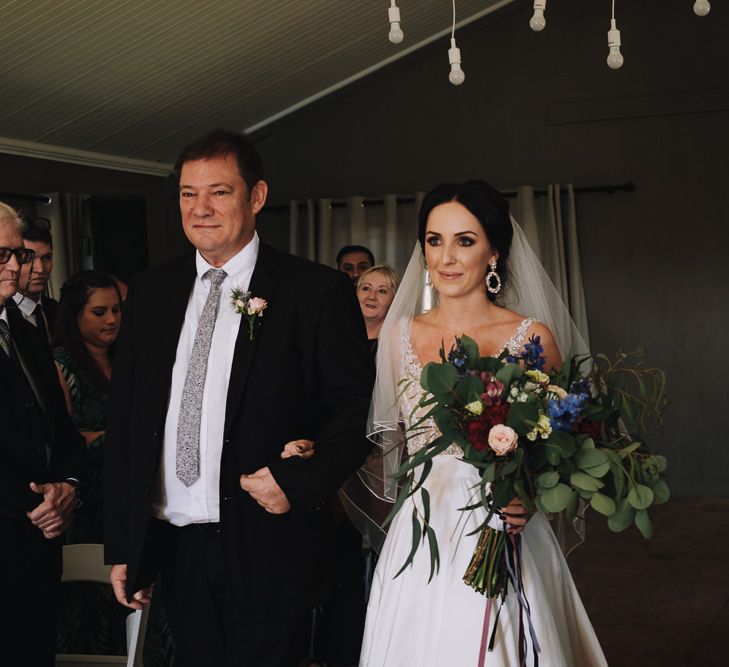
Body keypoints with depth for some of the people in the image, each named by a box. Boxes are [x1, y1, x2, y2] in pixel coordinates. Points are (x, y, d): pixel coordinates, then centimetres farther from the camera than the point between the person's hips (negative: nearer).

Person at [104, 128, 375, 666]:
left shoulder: (316, 292, -5)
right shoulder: (151, 292, 8)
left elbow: (358, 408, -4)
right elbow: (124, 421, 9)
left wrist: (299, 480, -17)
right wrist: (121, 545, 6)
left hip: (271, 554, -4)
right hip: (173, 549, 4)